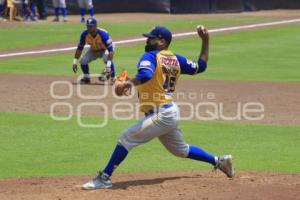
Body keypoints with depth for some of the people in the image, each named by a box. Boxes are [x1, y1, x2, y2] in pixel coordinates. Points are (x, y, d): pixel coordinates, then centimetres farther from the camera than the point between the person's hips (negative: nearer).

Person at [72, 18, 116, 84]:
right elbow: (79, 48, -10)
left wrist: (108, 65, -49)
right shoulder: (84, 34, -24)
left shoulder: (103, 34, -38)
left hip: (105, 49, -4)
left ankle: (113, 78, -17)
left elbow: (110, 49, -40)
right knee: (83, 61, -14)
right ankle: (86, 78, 12)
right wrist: (75, 62, -15)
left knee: (107, 58, -36)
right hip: (94, 50, 5)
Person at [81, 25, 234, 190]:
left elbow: (145, 75, -31)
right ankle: (219, 161, 33)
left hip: (160, 115, -9)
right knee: (181, 150, 27)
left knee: (126, 139, -10)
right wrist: (205, 41, 22)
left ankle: (104, 178, -14)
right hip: (170, 112, 9)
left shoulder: (151, 56, -11)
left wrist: (128, 84, -45)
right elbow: (200, 67, 17)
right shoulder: (176, 59, 12)